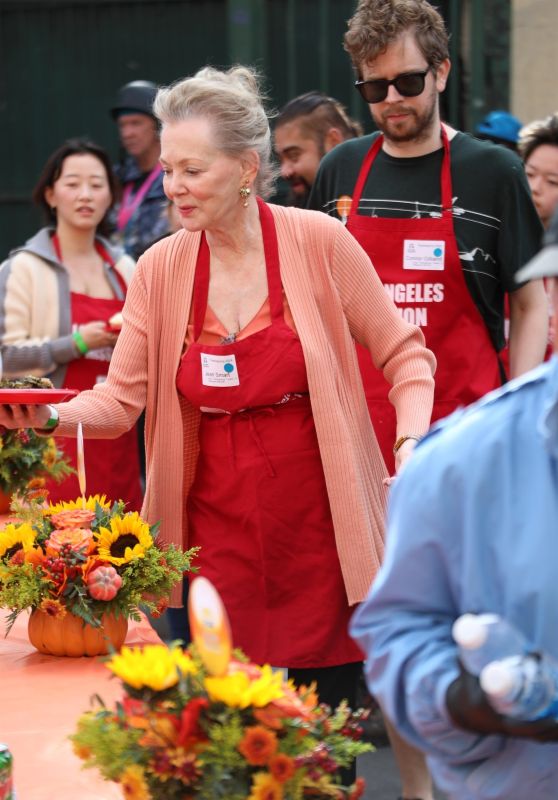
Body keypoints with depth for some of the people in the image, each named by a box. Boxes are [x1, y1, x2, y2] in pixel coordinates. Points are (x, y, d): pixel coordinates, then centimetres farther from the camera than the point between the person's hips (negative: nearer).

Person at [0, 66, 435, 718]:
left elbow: (403, 355, 1)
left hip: (318, 529, -2)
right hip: (217, 534, 2)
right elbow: (120, 401, 3)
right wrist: (53, 416, -17)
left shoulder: (319, 242, -6)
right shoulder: (160, 269, 2)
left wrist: (413, 446, -13)